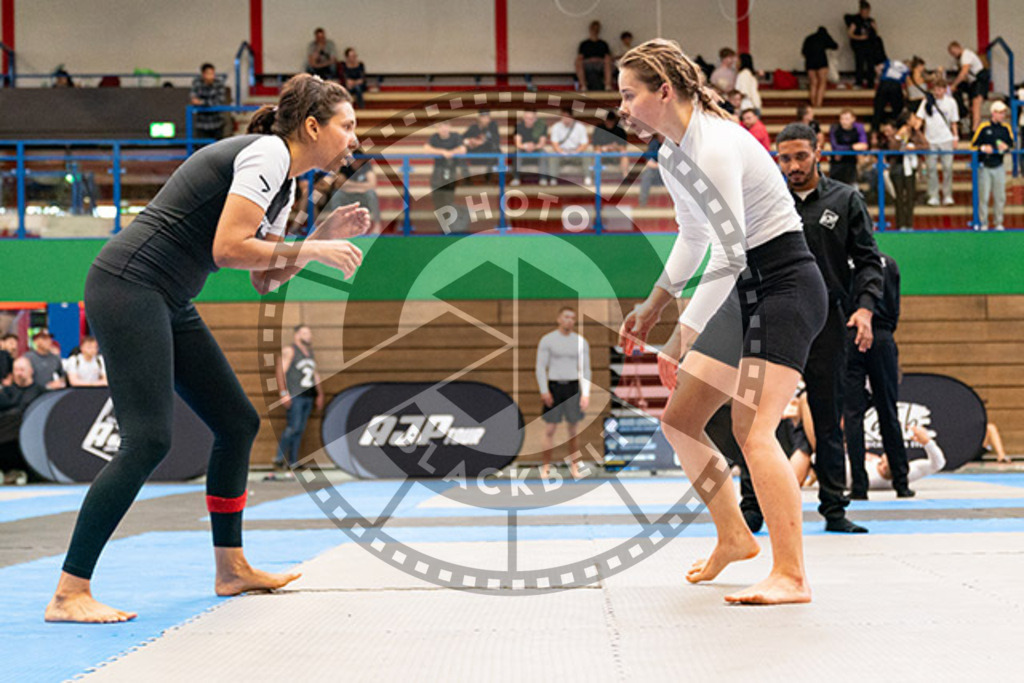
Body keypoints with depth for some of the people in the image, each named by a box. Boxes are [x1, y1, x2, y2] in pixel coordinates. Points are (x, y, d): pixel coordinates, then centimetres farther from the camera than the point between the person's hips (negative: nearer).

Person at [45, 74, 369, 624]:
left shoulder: (284, 181, 18)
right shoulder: (267, 154, -12)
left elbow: (265, 279, 20)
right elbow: (228, 249, -22)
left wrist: (327, 233, 11)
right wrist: (316, 250, -12)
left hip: (168, 305, 11)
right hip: (128, 286, -11)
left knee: (237, 423, 12)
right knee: (148, 441, -17)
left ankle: (231, 569, 23)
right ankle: (68, 595, -14)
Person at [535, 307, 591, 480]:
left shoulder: (581, 342, 4)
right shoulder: (547, 340, -1)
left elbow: (585, 370, 5)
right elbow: (541, 367, -2)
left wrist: (586, 394, -4)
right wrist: (544, 391, -12)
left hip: (573, 388, 1)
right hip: (554, 387, -1)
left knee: (573, 429, 2)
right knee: (550, 429, -4)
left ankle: (574, 467, 7)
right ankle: (546, 467, 3)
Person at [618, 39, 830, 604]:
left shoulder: (714, 146, -20)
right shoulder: (670, 156, 9)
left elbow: (728, 253, -27)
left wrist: (683, 338, -28)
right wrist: (653, 306, 26)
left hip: (786, 287, -10)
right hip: (744, 292, 10)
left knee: (751, 429, -21)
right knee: (677, 420, 11)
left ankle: (790, 576, -19)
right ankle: (734, 537, 26)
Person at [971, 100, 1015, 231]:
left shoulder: (1006, 128, 4)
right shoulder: (983, 127, -6)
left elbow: (1011, 144, 12)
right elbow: (973, 145, -2)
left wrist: (1005, 147, -10)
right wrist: (983, 148, -21)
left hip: (999, 167, 3)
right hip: (984, 167, -3)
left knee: (1000, 197, 4)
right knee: (984, 197, -2)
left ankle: (999, 223, 15)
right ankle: (983, 224, 8)